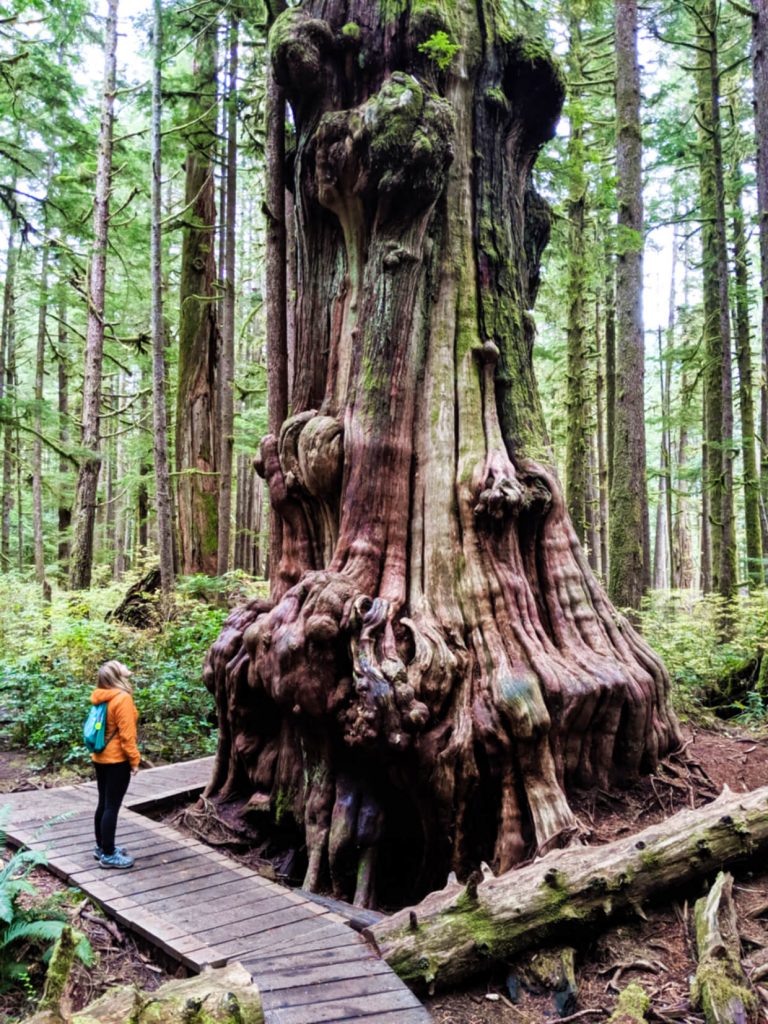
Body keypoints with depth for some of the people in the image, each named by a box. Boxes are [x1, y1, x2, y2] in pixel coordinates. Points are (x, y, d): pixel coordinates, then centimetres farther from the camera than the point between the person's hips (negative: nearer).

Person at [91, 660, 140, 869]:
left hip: (100, 758, 8)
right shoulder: (122, 699, -19)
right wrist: (134, 759, -12)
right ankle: (108, 855, 4)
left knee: (103, 804, 16)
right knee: (112, 807, -2)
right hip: (117, 760, -8)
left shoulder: (101, 698, 6)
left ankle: (102, 847, 27)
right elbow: (126, 734, -20)